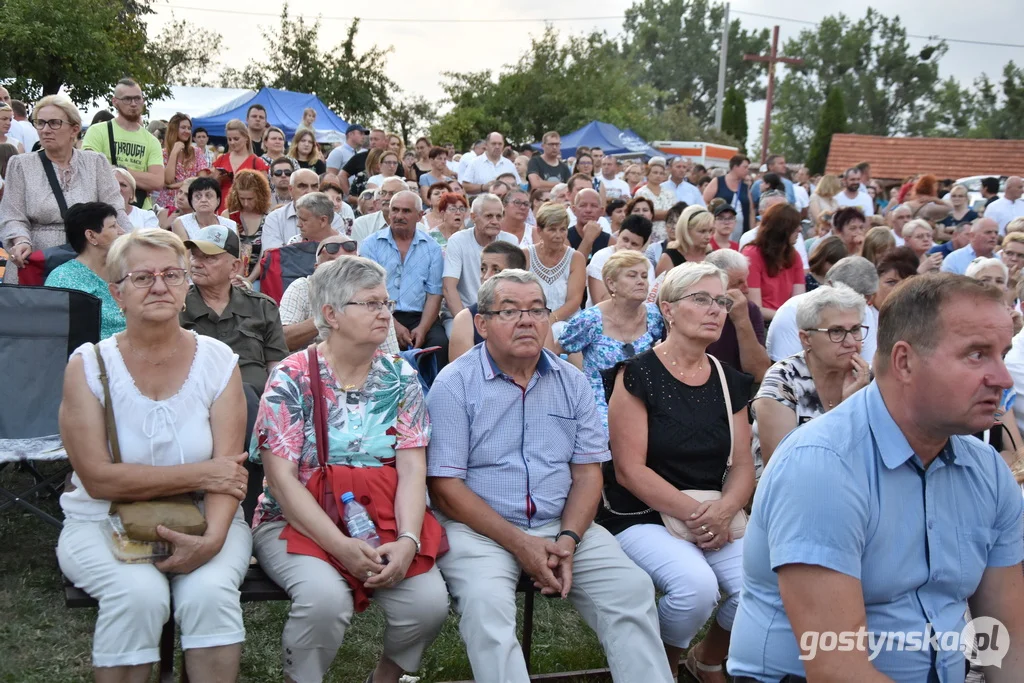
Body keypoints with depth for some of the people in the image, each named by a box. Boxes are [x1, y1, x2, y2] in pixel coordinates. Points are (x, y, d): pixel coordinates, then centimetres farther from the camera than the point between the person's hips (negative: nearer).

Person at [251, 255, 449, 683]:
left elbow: (412, 470, -2)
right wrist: (341, 546, -22)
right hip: (300, 523, -3)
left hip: (384, 521, 3)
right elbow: (281, 480, -11)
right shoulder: (291, 380, -5)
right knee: (326, 596, -32)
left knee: (429, 600, -21)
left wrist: (407, 540, -20)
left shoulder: (400, 378, 5)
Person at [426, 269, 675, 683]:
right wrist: (520, 544, -16)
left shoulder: (572, 383, 9)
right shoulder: (455, 384, -5)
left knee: (633, 589, -16)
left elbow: (588, 470, 7)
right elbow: (445, 486, -9)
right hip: (478, 528, -4)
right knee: (486, 602, -32)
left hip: (561, 526, 4)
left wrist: (568, 539, -11)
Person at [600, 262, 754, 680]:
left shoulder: (728, 382, 10)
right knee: (696, 584, -32)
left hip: (714, 518, 5)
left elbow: (742, 466, 7)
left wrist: (723, 511, -14)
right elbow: (629, 469, -11)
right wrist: (694, 514, -19)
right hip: (643, 518, -5)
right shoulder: (638, 375, -6)